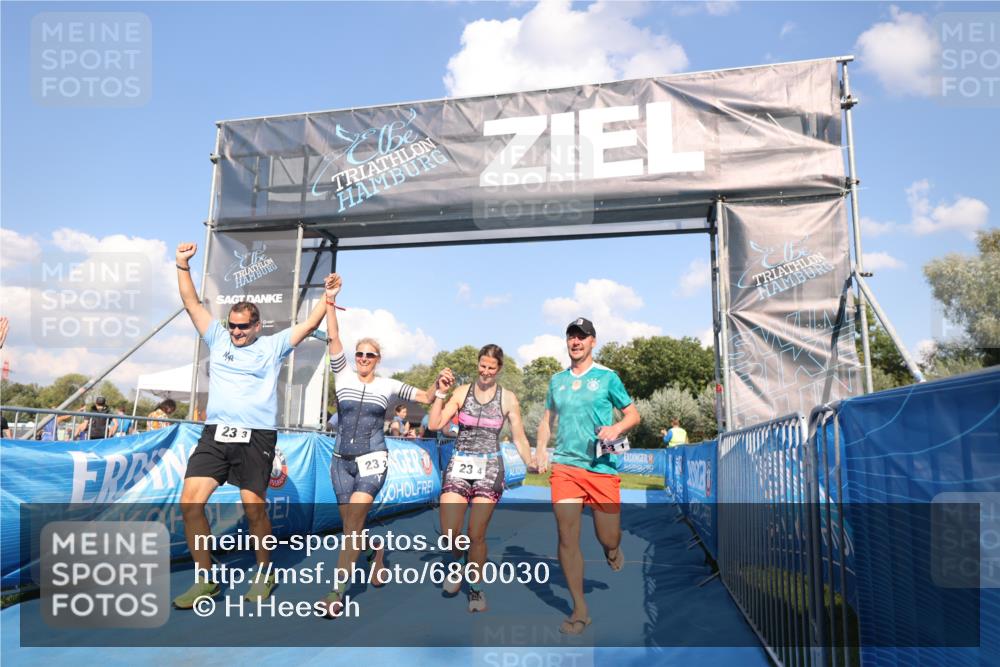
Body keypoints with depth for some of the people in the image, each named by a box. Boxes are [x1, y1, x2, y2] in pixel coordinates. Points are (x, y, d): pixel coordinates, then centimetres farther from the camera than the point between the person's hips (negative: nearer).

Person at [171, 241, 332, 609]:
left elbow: (310, 324, 8)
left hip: (257, 437, -3)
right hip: (215, 433, 3)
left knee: (254, 507, -2)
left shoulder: (273, 345, 9)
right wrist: (182, 266, 8)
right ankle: (205, 579, 7)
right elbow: (191, 302, 15)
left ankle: (264, 574, 20)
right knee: (190, 501, -7)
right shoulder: (218, 339, 16)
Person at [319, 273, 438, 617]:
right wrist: (330, 300, -15)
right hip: (341, 461, 3)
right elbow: (333, 338, -6)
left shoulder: (388, 386, 2)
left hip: (372, 461, -3)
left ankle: (337, 592, -13)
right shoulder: (343, 376, 3)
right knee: (351, 525, 11)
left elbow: (425, 397, 6)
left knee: (352, 524, -15)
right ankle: (376, 550, 42)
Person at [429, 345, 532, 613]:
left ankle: (476, 587, 20)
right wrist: (441, 392, -10)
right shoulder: (461, 392, 3)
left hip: (489, 469, -1)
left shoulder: (508, 399, 3)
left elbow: (520, 439, 7)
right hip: (459, 465, 1)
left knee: (477, 535, -2)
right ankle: (458, 561, 28)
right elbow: (434, 424, -4)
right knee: (449, 533, -7)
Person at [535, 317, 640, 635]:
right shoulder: (557, 380, 12)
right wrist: (541, 448, 5)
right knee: (567, 537, -5)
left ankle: (613, 549, 44)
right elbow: (548, 418, 22)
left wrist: (616, 428, -14)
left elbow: (633, 414, 6)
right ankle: (579, 610, 9)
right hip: (564, 466, 2)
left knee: (607, 539, 5)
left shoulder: (607, 377, 2)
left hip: (602, 467, -2)